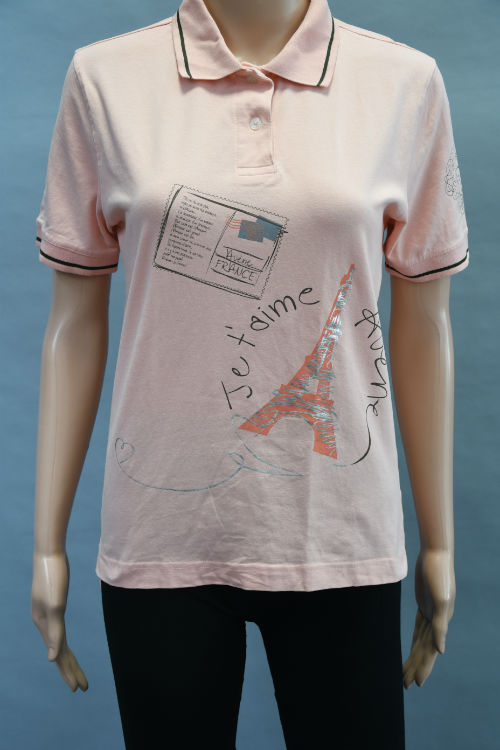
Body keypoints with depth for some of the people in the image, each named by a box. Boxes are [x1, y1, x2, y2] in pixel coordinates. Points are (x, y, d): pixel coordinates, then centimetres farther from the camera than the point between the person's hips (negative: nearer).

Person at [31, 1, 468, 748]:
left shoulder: (406, 82, 0)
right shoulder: (106, 78, 0)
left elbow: (422, 324, 4)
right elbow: (75, 322, 3)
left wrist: (439, 542, 9)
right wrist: (49, 542, 5)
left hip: (337, 534, 1)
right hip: (162, 536, 0)